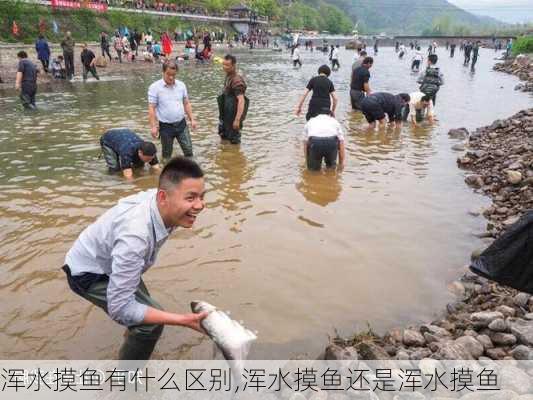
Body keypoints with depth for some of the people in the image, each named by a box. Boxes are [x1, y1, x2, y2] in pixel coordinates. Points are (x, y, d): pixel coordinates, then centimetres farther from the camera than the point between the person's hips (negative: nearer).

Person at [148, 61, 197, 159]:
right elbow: (151, 108, -11)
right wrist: (153, 126, -16)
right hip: (166, 126, -3)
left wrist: (192, 119, 5)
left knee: (188, 149, 5)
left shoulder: (181, 85, 2)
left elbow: (186, 104, 10)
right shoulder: (155, 87, -10)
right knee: (167, 153, 10)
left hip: (181, 124, 3)